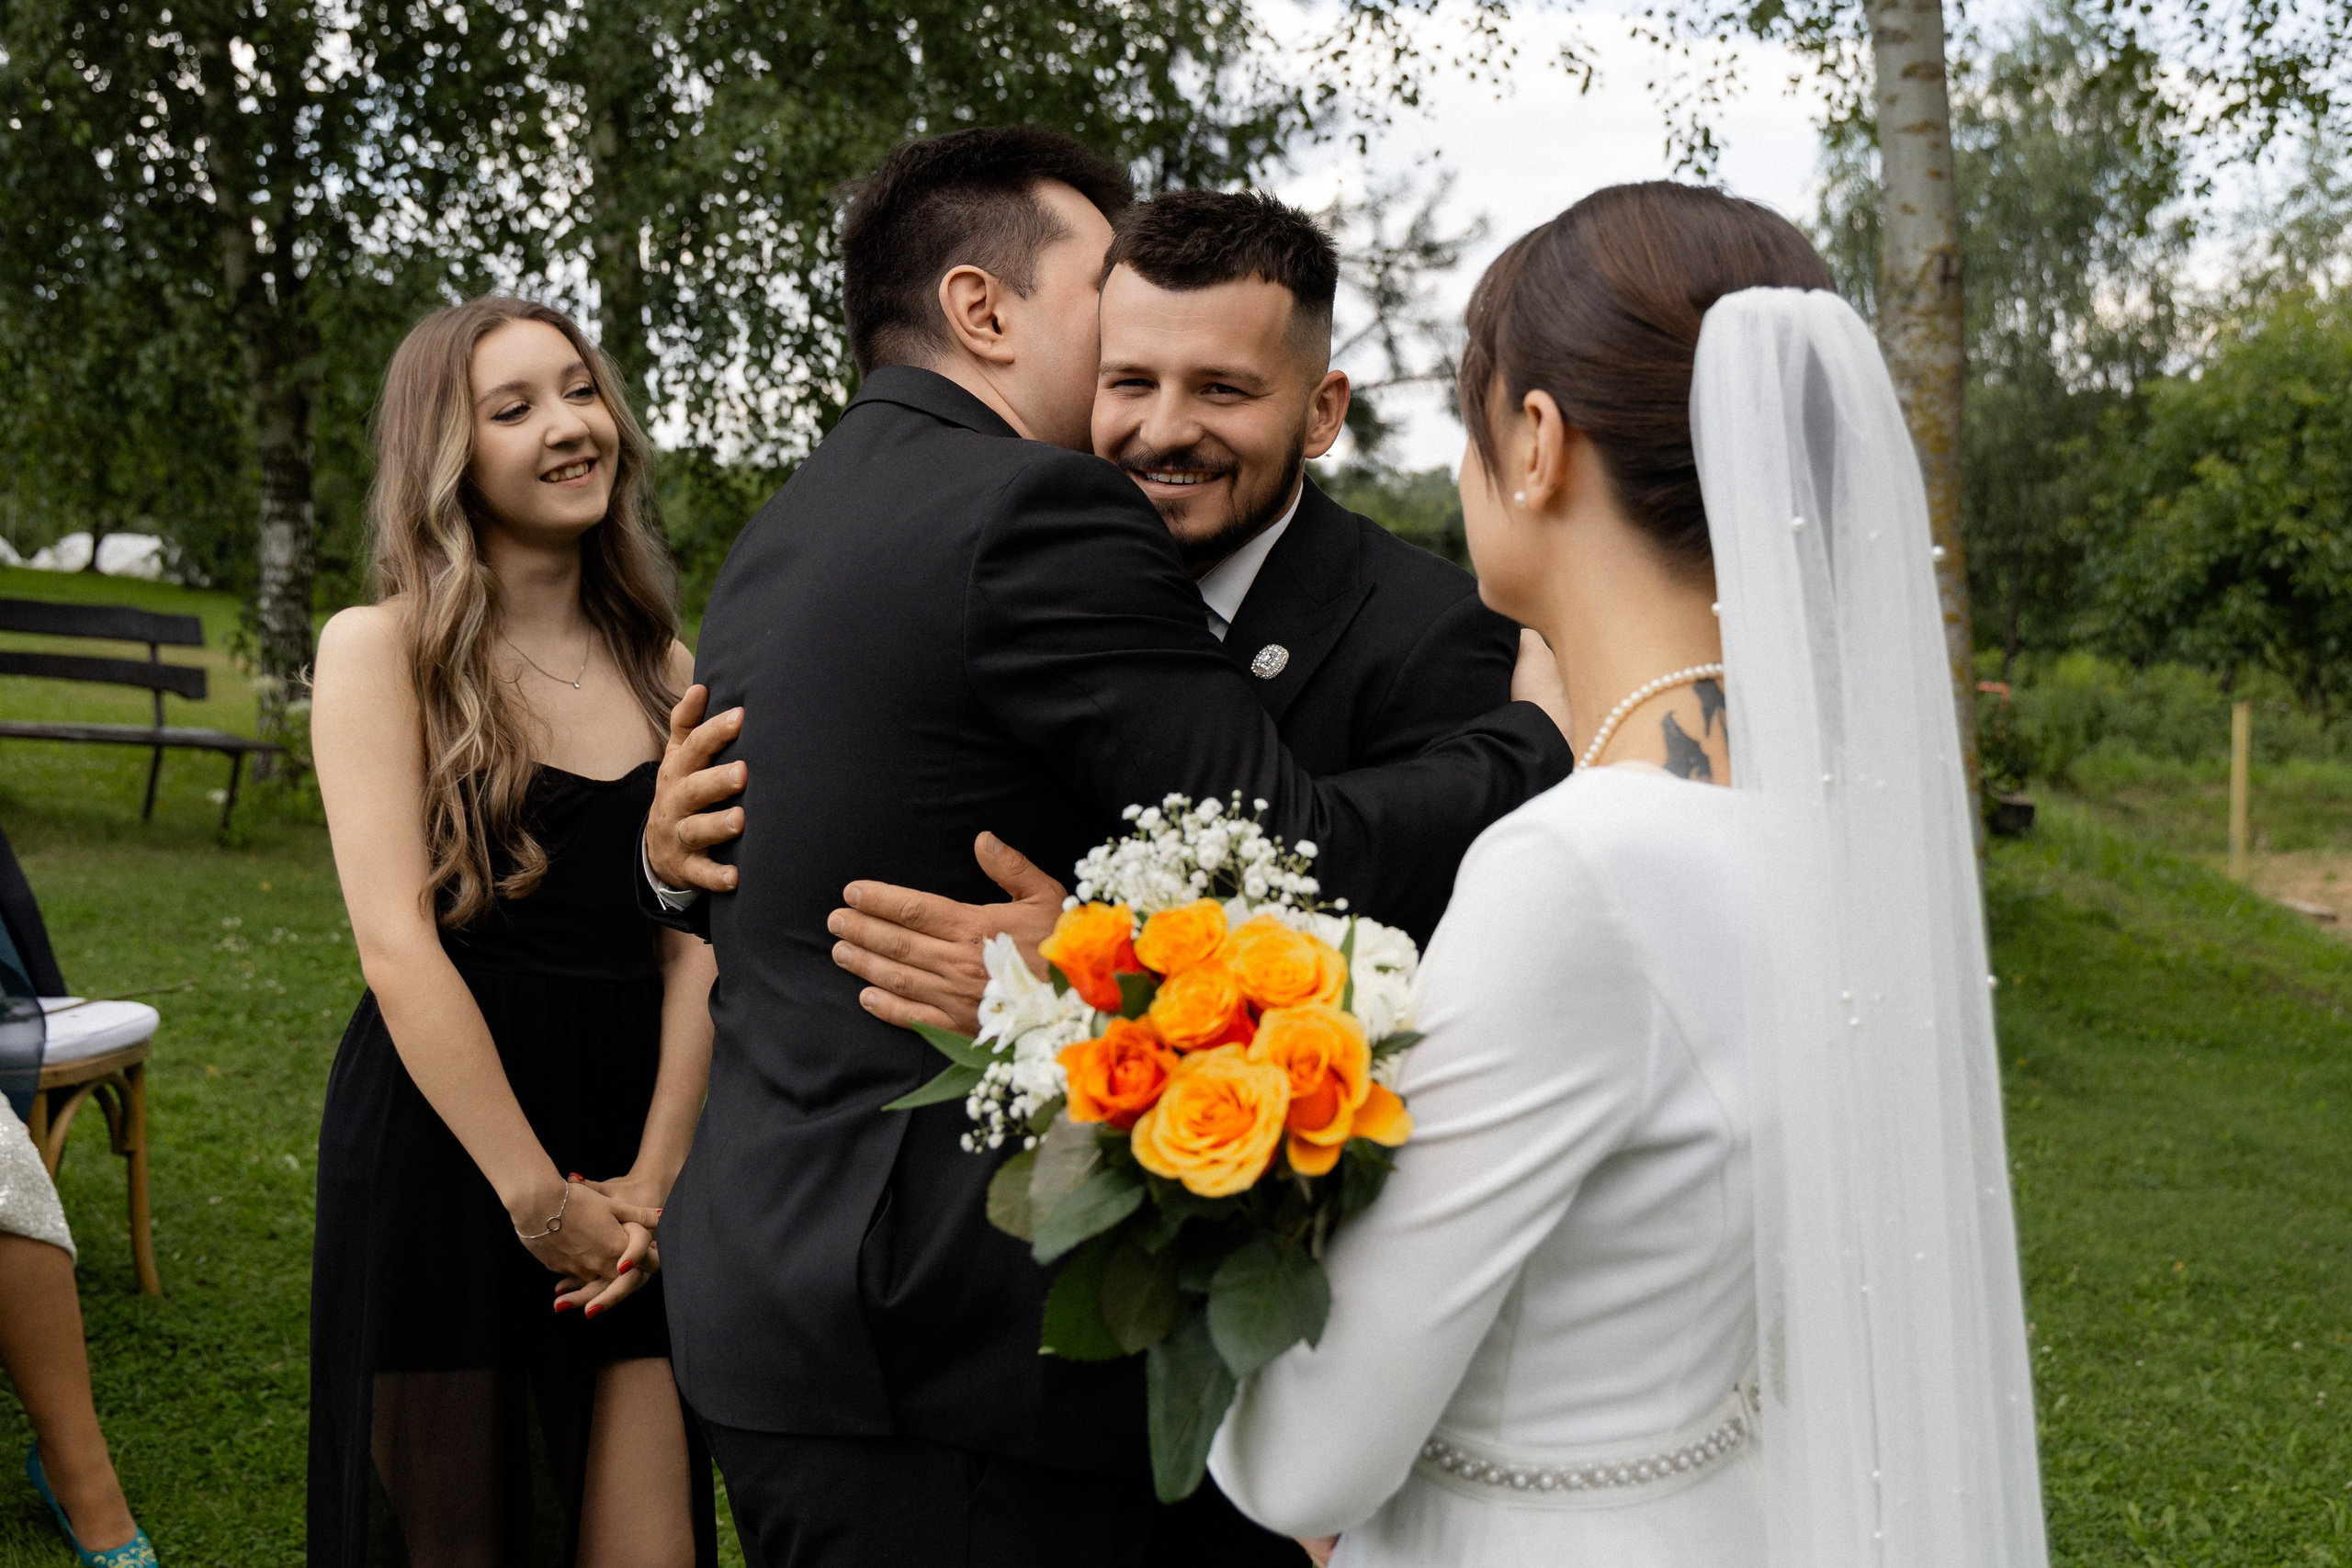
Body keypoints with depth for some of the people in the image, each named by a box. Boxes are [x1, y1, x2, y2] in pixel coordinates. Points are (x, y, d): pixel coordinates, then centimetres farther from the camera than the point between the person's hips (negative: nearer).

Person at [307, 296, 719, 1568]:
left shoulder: (663, 664, 9)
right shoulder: (380, 650, -4)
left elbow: (697, 936, 2)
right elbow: (398, 947, -12)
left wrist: (653, 1176, -9)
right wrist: (539, 1199, -14)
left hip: (637, 1143, 4)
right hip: (439, 1149, -3)